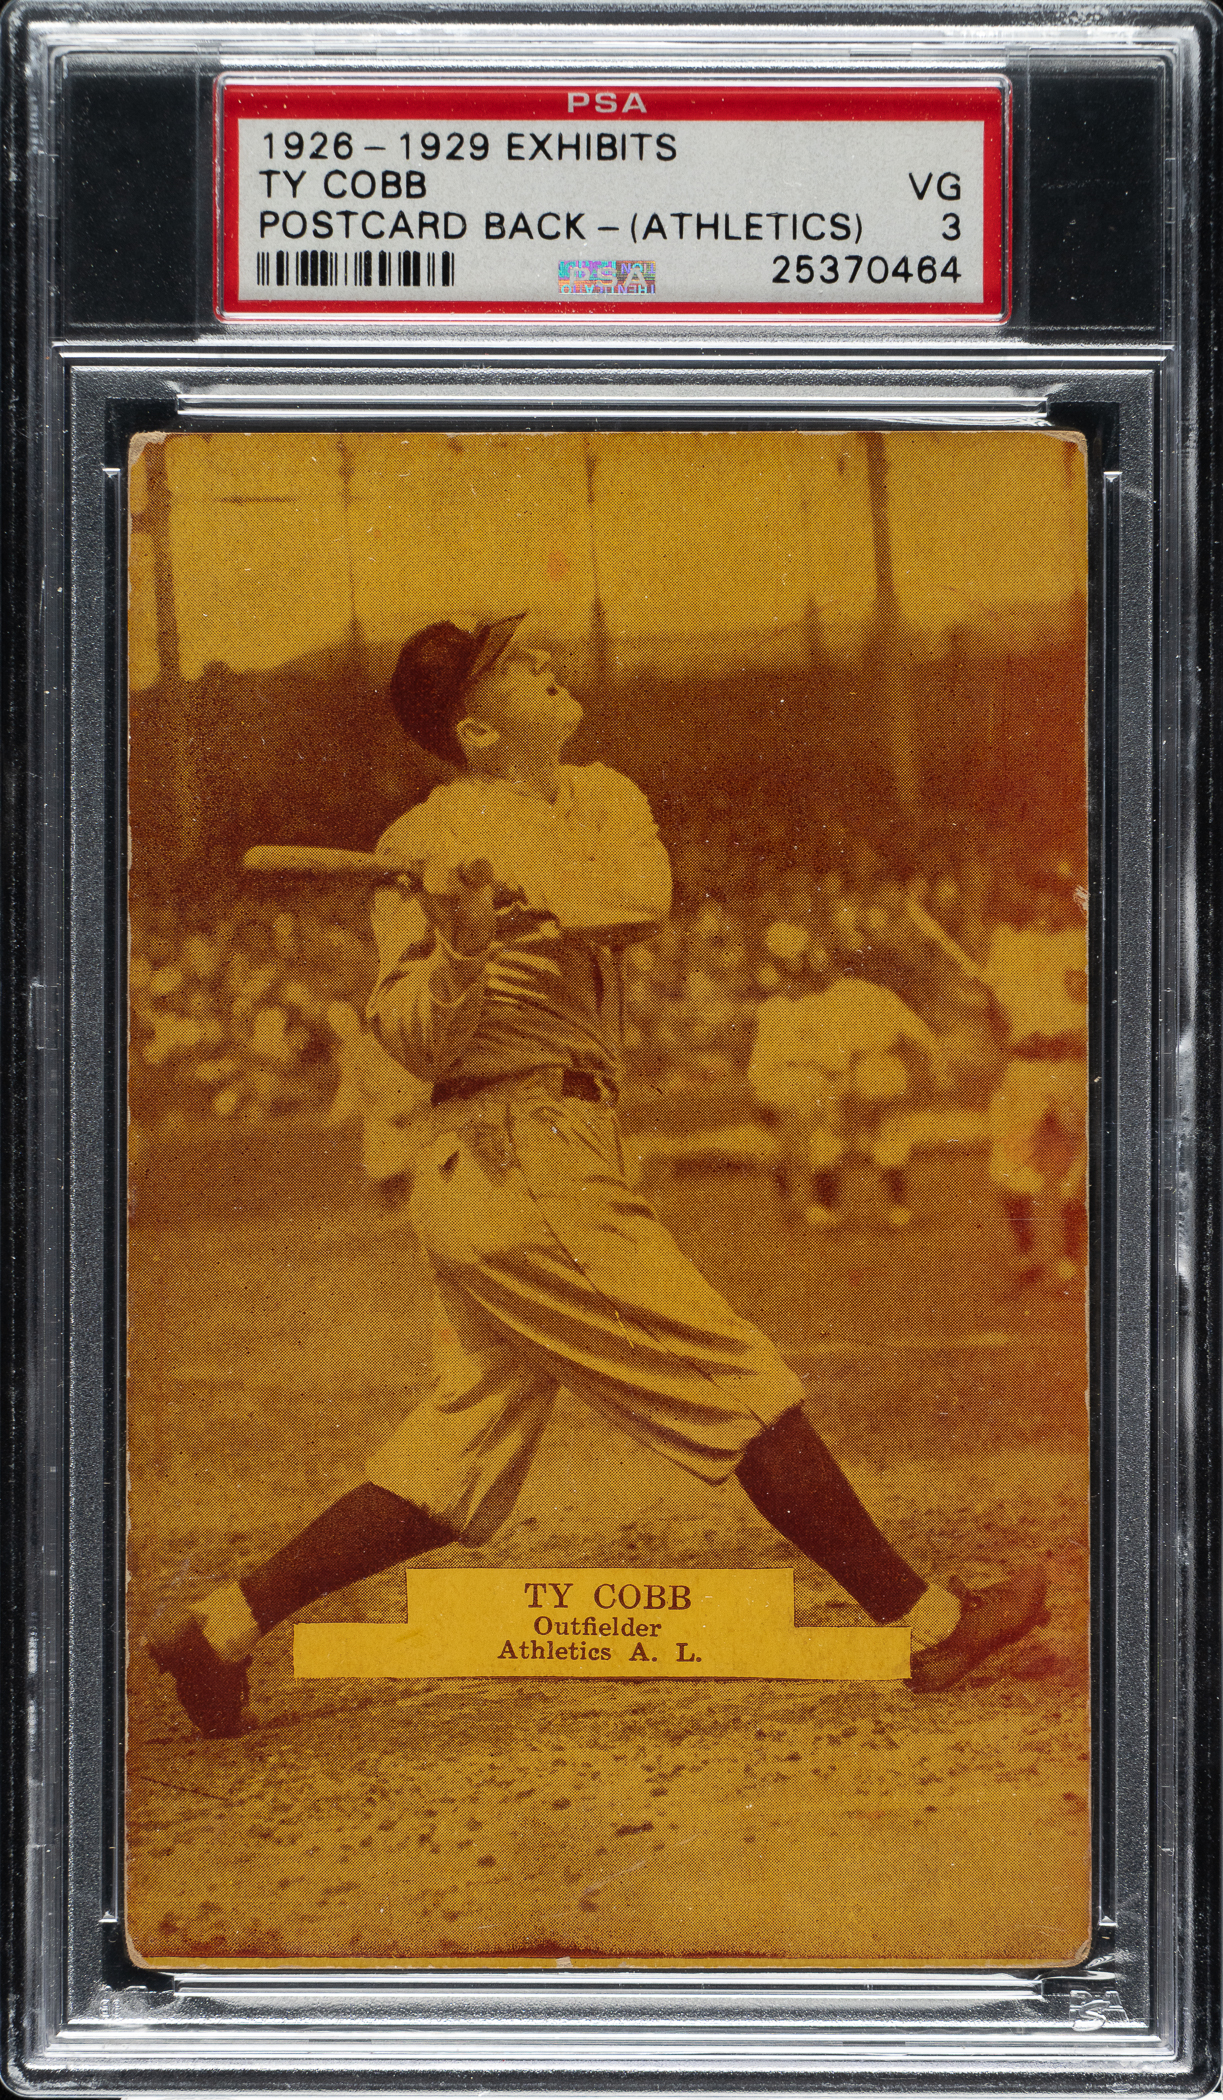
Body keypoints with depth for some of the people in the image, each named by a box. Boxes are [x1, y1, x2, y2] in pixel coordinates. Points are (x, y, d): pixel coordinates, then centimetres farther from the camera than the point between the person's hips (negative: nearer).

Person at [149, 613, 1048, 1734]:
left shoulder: (601, 798, 14)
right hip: (521, 1166, -7)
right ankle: (927, 1621, 4)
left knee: (455, 1466, 9)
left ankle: (223, 1626, 14)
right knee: (742, 1384, -3)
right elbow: (412, 1041, -11)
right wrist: (461, 948, -29)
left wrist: (516, 885, -23)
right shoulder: (428, 843, -5)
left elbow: (643, 895, -8)